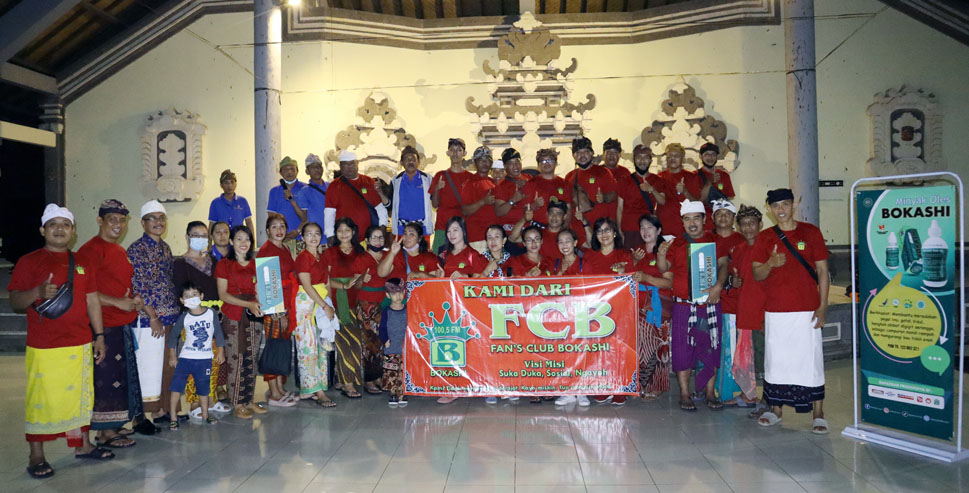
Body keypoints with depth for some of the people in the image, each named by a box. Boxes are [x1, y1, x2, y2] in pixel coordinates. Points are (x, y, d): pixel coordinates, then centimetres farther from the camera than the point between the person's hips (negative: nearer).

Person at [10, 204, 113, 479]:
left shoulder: (81, 263, 13)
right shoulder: (29, 262, 0)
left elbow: (92, 300, 14)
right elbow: (14, 301, -4)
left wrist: (99, 336, 10)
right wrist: (38, 292, -24)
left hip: (80, 345, 4)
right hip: (44, 347, -4)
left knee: (80, 396, 11)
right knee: (41, 400, -1)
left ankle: (82, 445, 24)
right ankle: (36, 457, 11)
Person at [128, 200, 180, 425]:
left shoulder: (165, 248, 13)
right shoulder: (136, 249, -9)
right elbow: (138, 287, -15)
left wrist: (176, 312, 12)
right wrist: (153, 317, -17)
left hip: (171, 317, 7)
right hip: (149, 320, -7)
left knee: (168, 366, 12)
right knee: (148, 368, -2)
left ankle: (163, 410, 23)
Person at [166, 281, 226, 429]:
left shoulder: (211, 313, -4)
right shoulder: (184, 317, -4)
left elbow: (218, 333, 4)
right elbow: (173, 334, 7)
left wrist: (220, 352, 4)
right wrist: (172, 354, 6)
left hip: (205, 358, 0)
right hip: (185, 357, 0)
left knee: (204, 387, 8)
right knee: (177, 384, -6)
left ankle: (205, 414, 22)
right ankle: (173, 416, 5)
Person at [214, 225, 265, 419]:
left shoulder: (254, 264, 13)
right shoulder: (224, 264, -1)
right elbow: (223, 294, -7)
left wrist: (260, 305, -5)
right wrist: (248, 304, -18)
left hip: (253, 316, 5)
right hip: (233, 317, -4)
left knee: (251, 359, 7)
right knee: (235, 359, -5)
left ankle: (248, 400, 17)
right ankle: (237, 404, 3)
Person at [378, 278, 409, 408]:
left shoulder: (407, 311, 5)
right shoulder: (386, 312, 2)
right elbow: (382, 329, 2)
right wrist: (385, 340, -12)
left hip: (405, 349, 1)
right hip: (390, 350, -1)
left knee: (403, 373, 1)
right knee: (391, 373, 1)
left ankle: (401, 395, 13)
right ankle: (393, 395, 14)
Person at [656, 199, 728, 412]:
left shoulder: (714, 241, 8)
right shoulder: (676, 243, 7)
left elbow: (723, 264, -1)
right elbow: (664, 269, 1)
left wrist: (718, 285, -17)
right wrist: (661, 255, -19)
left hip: (710, 303, 1)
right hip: (683, 305, -1)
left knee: (711, 347, 4)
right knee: (683, 348, 1)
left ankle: (709, 393, 15)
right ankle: (685, 394, 9)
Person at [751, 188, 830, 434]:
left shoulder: (811, 232, 3)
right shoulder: (764, 238, 8)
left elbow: (822, 270, 3)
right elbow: (757, 274, 5)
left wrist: (823, 306, -4)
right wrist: (771, 264, -17)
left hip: (807, 309, -2)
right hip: (775, 310, 2)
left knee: (810, 358, 0)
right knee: (775, 359, 6)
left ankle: (818, 413, 8)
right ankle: (775, 409, 18)